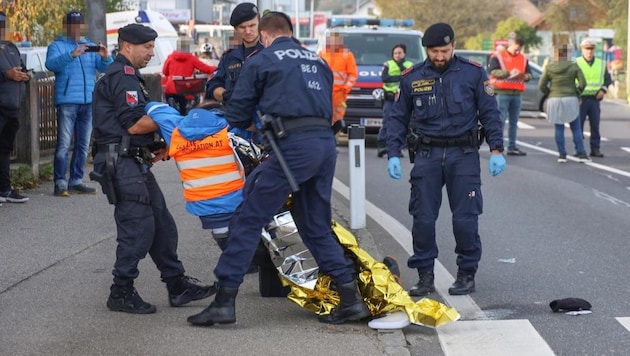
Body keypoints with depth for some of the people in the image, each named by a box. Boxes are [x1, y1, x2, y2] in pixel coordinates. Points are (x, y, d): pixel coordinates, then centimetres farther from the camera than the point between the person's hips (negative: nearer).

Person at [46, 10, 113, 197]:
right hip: (67, 102, -5)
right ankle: (60, 183, -8)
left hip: (88, 102, 5)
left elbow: (105, 68, 7)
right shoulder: (57, 46, 5)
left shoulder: (90, 46, 17)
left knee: (83, 145, 7)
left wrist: (105, 57, -16)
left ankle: (76, 181, 13)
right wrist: (72, 54, -31)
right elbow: (51, 63, -16)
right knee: (64, 144, -9)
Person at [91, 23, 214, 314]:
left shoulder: (127, 76, 22)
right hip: (121, 162, -11)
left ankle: (177, 286, 14)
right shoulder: (123, 77, -13)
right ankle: (121, 293, -4)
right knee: (138, 227, -11)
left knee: (161, 224, 10)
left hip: (134, 162, 11)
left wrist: (154, 147, 14)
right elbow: (134, 124, -20)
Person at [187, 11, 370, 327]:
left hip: (294, 146, -6)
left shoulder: (260, 61, 7)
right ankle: (351, 298, 14)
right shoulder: (317, 61, 24)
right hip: (327, 143, 6)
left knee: (248, 219, -3)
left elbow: (237, 113, 9)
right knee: (316, 227, 18)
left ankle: (224, 300, -7)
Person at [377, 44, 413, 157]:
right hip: (389, 98, -2)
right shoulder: (388, 65, 9)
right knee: (387, 122, -9)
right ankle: (381, 145, -10)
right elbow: (384, 78, -7)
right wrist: (400, 77, -9)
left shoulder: (410, 65, 13)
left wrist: (402, 67, -11)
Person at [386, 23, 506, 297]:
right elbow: (398, 118, 11)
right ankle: (425, 276, 9)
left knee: (465, 218, -1)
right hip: (426, 154, 2)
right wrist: (393, 154, 1)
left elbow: (490, 113, 4)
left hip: (463, 154, -1)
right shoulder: (411, 78, 5)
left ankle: (467, 274, 11)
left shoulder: (473, 74, 0)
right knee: (423, 218, 0)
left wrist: (496, 150, -5)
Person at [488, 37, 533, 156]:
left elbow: (529, 74, 14)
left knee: (514, 122, 8)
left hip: (517, 94, 6)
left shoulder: (523, 58, 15)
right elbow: (493, 71, -13)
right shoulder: (498, 55, -2)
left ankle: (512, 147, 14)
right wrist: (509, 73, -23)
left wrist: (525, 76, -10)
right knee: (500, 119, -9)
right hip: (502, 93, -6)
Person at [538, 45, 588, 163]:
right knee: (576, 129, 5)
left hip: (554, 100, 1)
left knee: (559, 129, 7)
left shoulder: (549, 68, -2)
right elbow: (582, 83, -8)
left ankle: (562, 154, 5)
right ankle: (581, 154, 2)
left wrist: (550, 94, 11)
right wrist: (577, 93, 8)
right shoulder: (573, 66, -4)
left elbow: (541, 85, -3)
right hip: (571, 100, -1)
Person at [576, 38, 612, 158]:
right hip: (580, 99, -3)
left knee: (595, 125, 3)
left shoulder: (601, 64, 9)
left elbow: (607, 79, 15)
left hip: (595, 99, 3)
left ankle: (595, 149, 8)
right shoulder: (576, 64, -1)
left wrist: (603, 90, -5)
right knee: (578, 125, -2)